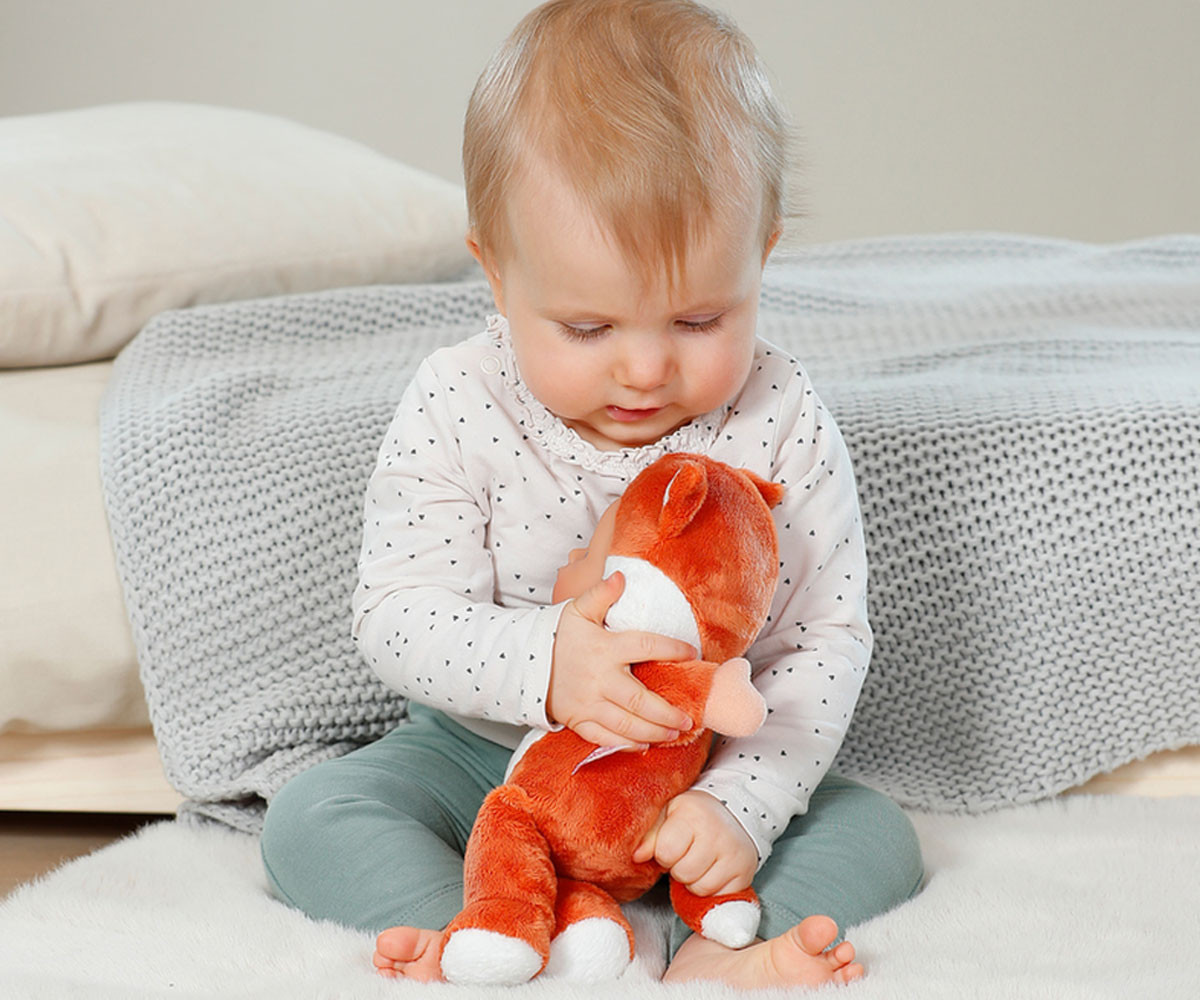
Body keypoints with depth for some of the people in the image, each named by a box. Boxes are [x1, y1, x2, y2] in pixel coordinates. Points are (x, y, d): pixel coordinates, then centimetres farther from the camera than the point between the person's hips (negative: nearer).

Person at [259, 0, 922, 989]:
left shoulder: (785, 428, -16)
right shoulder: (456, 408, -15)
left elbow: (825, 643, -14)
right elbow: (398, 615, -17)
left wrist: (741, 804, -30)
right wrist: (541, 661, -38)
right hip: (486, 758, 1)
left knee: (876, 835, -20)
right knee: (310, 818, -20)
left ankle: (717, 956, -39)